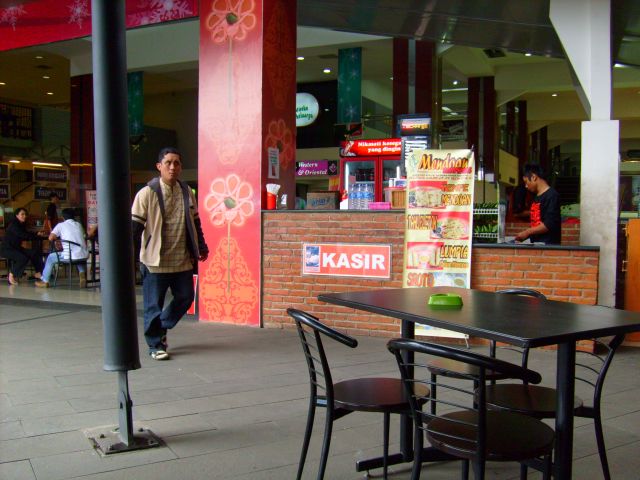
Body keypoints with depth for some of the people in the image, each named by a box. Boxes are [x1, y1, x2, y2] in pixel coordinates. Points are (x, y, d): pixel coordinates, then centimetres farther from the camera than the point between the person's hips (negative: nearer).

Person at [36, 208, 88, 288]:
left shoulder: (61, 225, 4)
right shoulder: (79, 224, 16)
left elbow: (51, 238, -5)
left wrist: (58, 238, 17)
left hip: (71, 256, -4)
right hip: (84, 255, 4)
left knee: (51, 257, 19)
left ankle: (44, 281, 24)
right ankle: (82, 273, 18)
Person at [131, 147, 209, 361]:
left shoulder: (187, 192, 9)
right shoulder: (147, 193, -7)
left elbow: (195, 222, 18)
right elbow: (135, 226, -8)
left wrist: (201, 247, 15)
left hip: (183, 260, 5)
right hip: (155, 261, -5)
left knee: (185, 298, 11)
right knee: (154, 305, 2)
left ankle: (161, 327, 33)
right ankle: (155, 345, 17)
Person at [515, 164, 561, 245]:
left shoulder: (551, 195, -9)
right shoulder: (536, 197, 17)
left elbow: (549, 224, -16)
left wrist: (527, 232, -12)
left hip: (548, 244, -8)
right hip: (535, 244, 8)